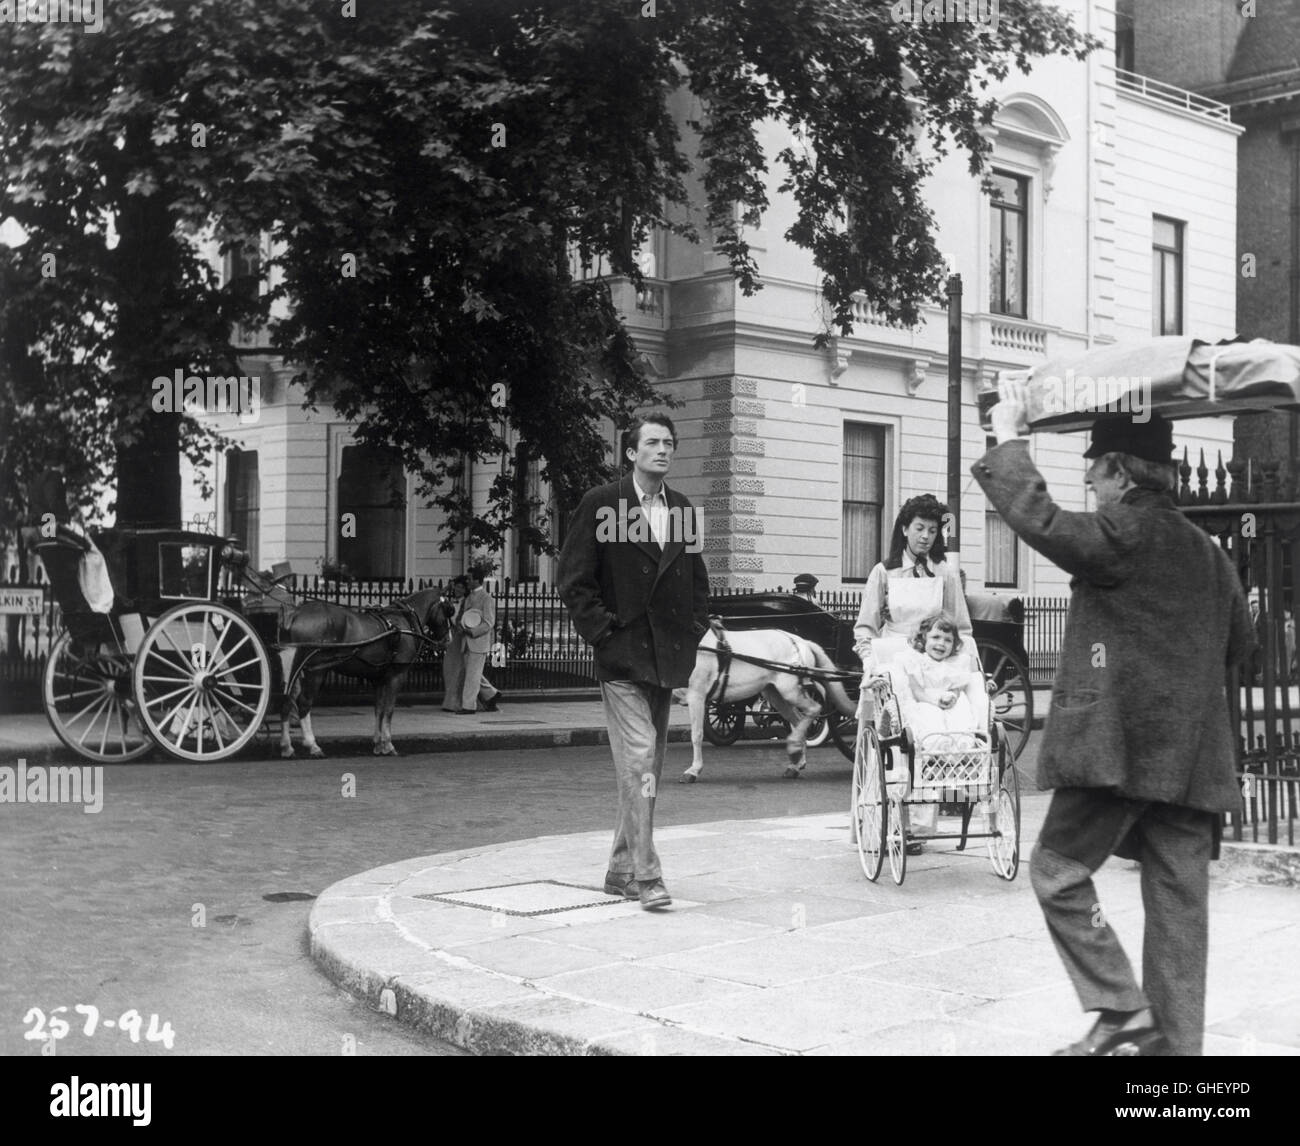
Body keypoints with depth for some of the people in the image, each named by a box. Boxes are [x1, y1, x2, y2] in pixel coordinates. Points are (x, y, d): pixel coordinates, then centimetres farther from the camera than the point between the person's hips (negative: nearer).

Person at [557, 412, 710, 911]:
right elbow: (573, 581, -5)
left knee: (648, 770, 11)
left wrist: (694, 631, 10)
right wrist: (604, 633, -10)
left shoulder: (682, 509, 13)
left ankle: (621, 870, 22)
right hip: (622, 661, -6)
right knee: (638, 764, -13)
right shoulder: (600, 504, -4)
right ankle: (646, 875, -11)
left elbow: (697, 580, 22)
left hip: (667, 660, 6)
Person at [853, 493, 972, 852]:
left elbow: (961, 629, 12)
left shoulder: (945, 572, 9)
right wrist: (870, 664, -7)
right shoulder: (884, 572, 8)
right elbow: (864, 627, 8)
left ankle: (919, 827, -4)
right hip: (891, 669, 0)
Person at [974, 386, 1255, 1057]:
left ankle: (1122, 1010, -2)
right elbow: (1238, 643, 24)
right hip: (1192, 752, 8)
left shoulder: (1124, 535, -10)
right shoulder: (1208, 552, 14)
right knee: (1177, 899, 8)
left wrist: (1008, 437, -5)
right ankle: (1175, 1043, 12)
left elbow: (1037, 517, -17)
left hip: (1119, 742, -7)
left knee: (1060, 870, 4)